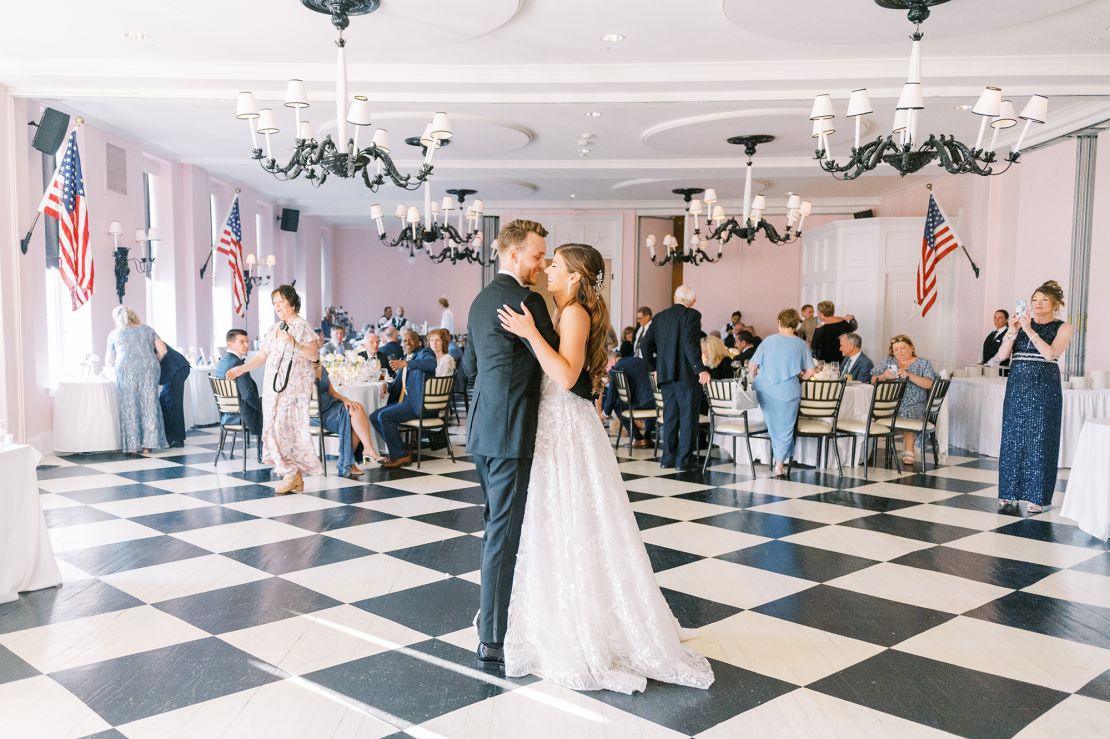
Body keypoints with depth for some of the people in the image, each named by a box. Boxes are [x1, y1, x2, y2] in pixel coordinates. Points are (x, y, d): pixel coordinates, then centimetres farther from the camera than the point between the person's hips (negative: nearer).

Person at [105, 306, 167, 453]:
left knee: (129, 407, 4)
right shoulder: (147, 330, 20)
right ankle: (147, 444, 3)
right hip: (149, 368, 1)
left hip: (126, 369, -1)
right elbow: (162, 350, 11)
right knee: (148, 404, 3)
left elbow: (109, 362, 26)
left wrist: (108, 365, 49)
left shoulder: (114, 334, 19)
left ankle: (132, 445, 3)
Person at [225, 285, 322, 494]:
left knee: (288, 427, -12)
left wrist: (293, 344, -22)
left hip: (295, 386, -7)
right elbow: (262, 356, 15)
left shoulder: (303, 326, -2)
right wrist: (240, 369, 4)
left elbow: (314, 354, -11)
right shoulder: (274, 329, 17)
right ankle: (295, 477, 7)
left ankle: (292, 474, -3)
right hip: (274, 386, 7)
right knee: (275, 427, 2)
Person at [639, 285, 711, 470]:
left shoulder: (659, 317, 12)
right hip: (686, 373, -6)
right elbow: (690, 343, -19)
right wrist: (701, 369, -22)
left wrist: (655, 367, 21)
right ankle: (684, 458, 1)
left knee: (670, 415, 12)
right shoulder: (692, 315, -5)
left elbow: (645, 345, 11)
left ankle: (668, 456, 14)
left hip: (665, 373, 6)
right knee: (688, 415, 1)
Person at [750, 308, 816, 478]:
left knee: (772, 426, 21)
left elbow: (752, 365, 1)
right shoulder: (801, 345, 0)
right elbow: (810, 371, -3)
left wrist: (756, 379, 20)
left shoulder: (769, 340, 1)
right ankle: (780, 463, 3)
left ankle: (777, 456, 29)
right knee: (785, 427, 7)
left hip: (765, 390, 2)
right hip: (788, 391, -1)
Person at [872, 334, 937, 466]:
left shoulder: (923, 364, 11)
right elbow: (873, 380, 12)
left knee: (908, 415, -34)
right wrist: (883, 376, -9)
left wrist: (909, 375, -16)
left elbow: (929, 384, -6)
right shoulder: (889, 361, 20)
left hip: (914, 405, -2)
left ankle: (908, 450, -19)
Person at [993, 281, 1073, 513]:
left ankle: (1036, 497, 4)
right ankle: (1010, 492, 15)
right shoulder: (1020, 324, 9)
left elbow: (1050, 353, -15)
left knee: (1039, 441, -2)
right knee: (1012, 439, 6)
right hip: (1017, 387, 3)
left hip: (1044, 389, -3)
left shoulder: (1063, 328, 1)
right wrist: (1012, 332, -12)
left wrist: (1029, 330, -18)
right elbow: (1002, 355, 1)